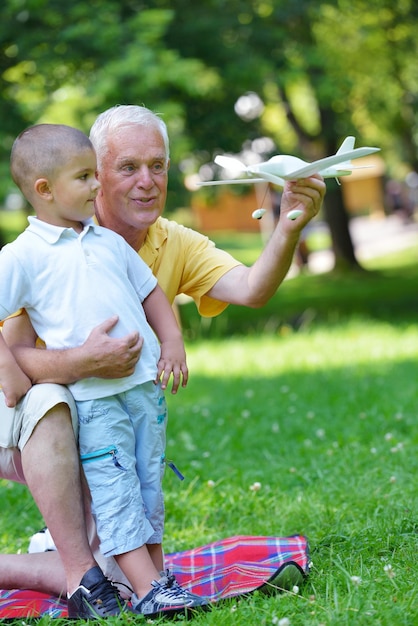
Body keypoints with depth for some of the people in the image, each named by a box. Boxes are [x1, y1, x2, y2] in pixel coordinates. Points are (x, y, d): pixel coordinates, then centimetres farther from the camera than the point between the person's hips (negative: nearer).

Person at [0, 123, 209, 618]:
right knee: (114, 493, -8)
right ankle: (145, 589, -10)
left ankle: (156, 577, 17)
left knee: (148, 488, 10)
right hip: (92, 397, -6)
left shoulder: (110, 242, 14)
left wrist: (171, 343, 9)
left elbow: (150, 294, 22)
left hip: (146, 385, 6)